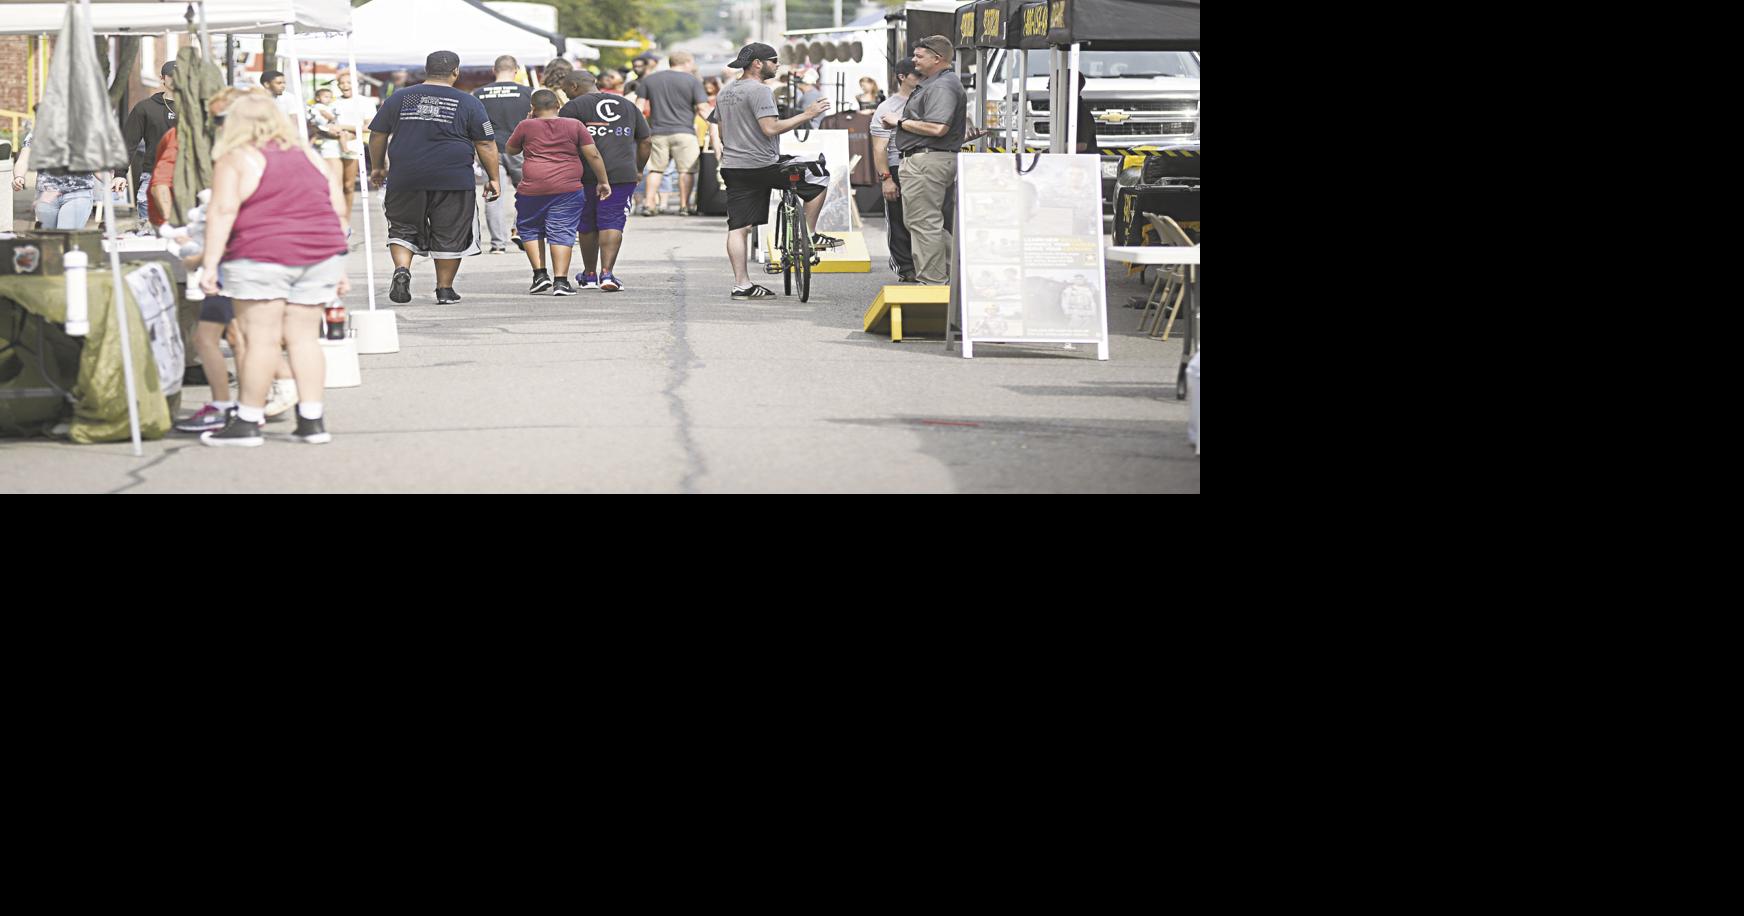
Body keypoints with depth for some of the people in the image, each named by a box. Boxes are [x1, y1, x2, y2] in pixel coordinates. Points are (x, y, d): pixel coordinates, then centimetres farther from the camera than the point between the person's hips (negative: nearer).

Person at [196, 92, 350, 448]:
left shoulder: (234, 160, 1)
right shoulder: (308, 155, 16)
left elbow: (223, 211, -11)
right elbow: (340, 211, 15)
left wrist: (210, 263, -13)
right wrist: (339, 269, 19)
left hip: (261, 258, -5)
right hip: (320, 255, 5)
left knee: (261, 338, -3)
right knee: (304, 336, 8)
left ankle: (248, 421, 2)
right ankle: (312, 420, 7)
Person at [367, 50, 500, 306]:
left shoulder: (399, 98, 7)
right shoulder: (468, 103, 1)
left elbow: (377, 135, 12)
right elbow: (485, 144, 1)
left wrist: (377, 167, 24)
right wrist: (493, 178, 10)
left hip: (405, 179, 2)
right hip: (453, 180, -2)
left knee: (403, 229, 15)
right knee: (449, 236, 9)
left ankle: (401, 269, -8)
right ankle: (445, 289, 12)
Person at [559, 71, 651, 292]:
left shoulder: (573, 107, 1)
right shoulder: (627, 106, 17)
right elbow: (646, 141, 17)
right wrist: (638, 170, 23)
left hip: (586, 174, -2)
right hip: (623, 174, 2)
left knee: (587, 225, 12)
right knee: (612, 223, -1)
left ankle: (589, 275, 22)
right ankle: (607, 272, -16)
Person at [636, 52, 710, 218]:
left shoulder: (649, 79, 11)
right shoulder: (692, 81, -1)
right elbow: (702, 108, -8)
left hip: (658, 131, 3)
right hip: (683, 131, -3)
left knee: (655, 168, 10)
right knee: (686, 170, 3)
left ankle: (649, 204, 4)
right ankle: (684, 205, 1)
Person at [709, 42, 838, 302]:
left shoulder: (726, 92, 16)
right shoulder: (759, 90, -13)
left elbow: (722, 132, 21)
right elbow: (770, 128, -22)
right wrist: (806, 115, -16)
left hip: (732, 166, 8)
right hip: (762, 166, -8)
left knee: (738, 227, 4)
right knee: (817, 182, 8)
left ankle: (741, 284, 2)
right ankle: (809, 236, 13)